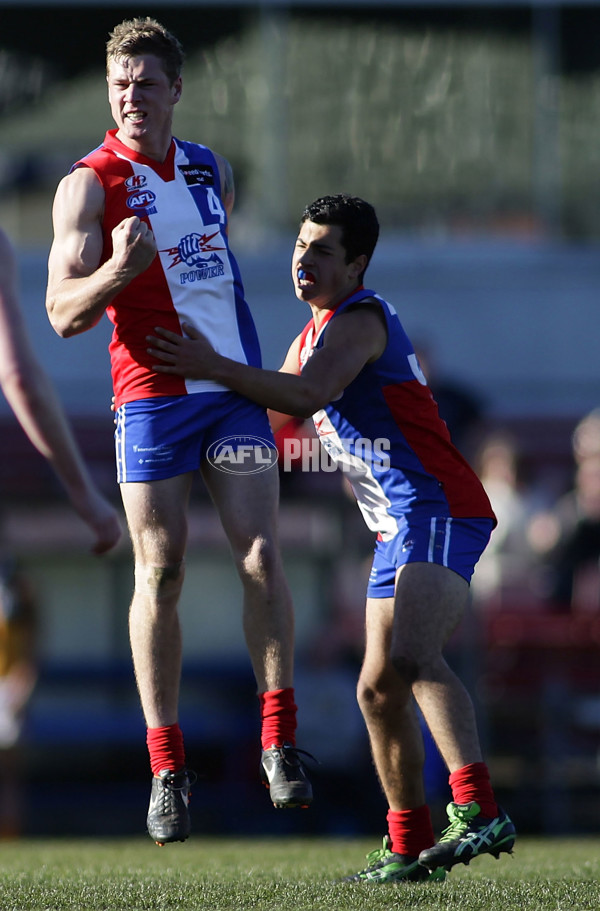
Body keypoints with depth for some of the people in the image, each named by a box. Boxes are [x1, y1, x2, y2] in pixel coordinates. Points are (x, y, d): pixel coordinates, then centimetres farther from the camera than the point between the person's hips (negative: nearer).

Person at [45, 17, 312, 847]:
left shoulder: (211, 170, 12)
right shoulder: (89, 184, -4)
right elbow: (64, 313, -11)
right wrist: (118, 270, -30)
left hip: (235, 387, 4)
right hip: (151, 397, -4)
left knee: (261, 558, -6)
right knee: (160, 575, -3)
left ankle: (278, 742, 1)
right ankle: (167, 766, 3)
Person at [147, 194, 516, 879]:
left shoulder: (358, 320, -8)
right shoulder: (313, 335, 22)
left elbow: (305, 395, -26)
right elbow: (275, 417, 35)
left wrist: (213, 368, -19)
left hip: (440, 511, -10)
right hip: (400, 528, 10)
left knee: (410, 658, -29)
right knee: (379, 688, 9)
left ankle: (479, 809, -41)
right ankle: (409, 847, 15)